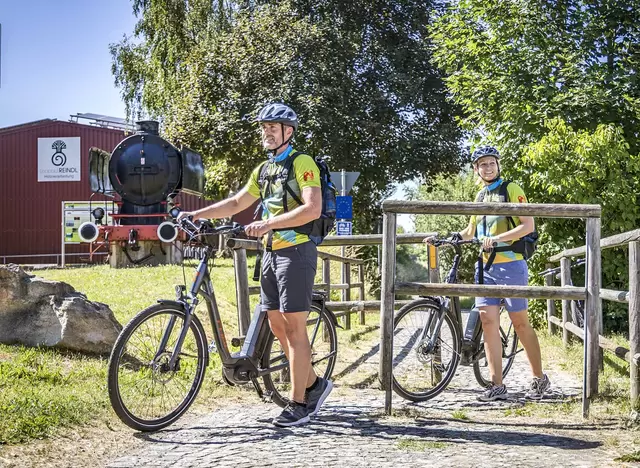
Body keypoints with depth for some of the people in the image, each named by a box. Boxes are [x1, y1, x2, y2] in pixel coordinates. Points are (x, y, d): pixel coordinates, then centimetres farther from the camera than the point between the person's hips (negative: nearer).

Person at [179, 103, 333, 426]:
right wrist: (195, 215, 12)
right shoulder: (263, 170, 17)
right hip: (271, 252, 8)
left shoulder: (302, 163, -8)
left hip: (296, 251, -8)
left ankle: (298, 404, -1)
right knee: (277, 325, 8)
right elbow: (236, 203, 22)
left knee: (294, 327, -7)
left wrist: (268, 223, -27)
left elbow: (313, 209, -21)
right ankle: (313, 384, 22)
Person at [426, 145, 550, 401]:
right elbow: (469, 232, 27)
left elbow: (528, 225, -12)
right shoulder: (480, 197, 18)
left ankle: (540, 379, 14)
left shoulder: (511, 190, -2)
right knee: (487, 320, -4)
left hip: (511, 265, -6)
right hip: (486, 267, 6)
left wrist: (498, 238, -23)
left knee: (520, 322, 0)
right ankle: (497, 385, -2)